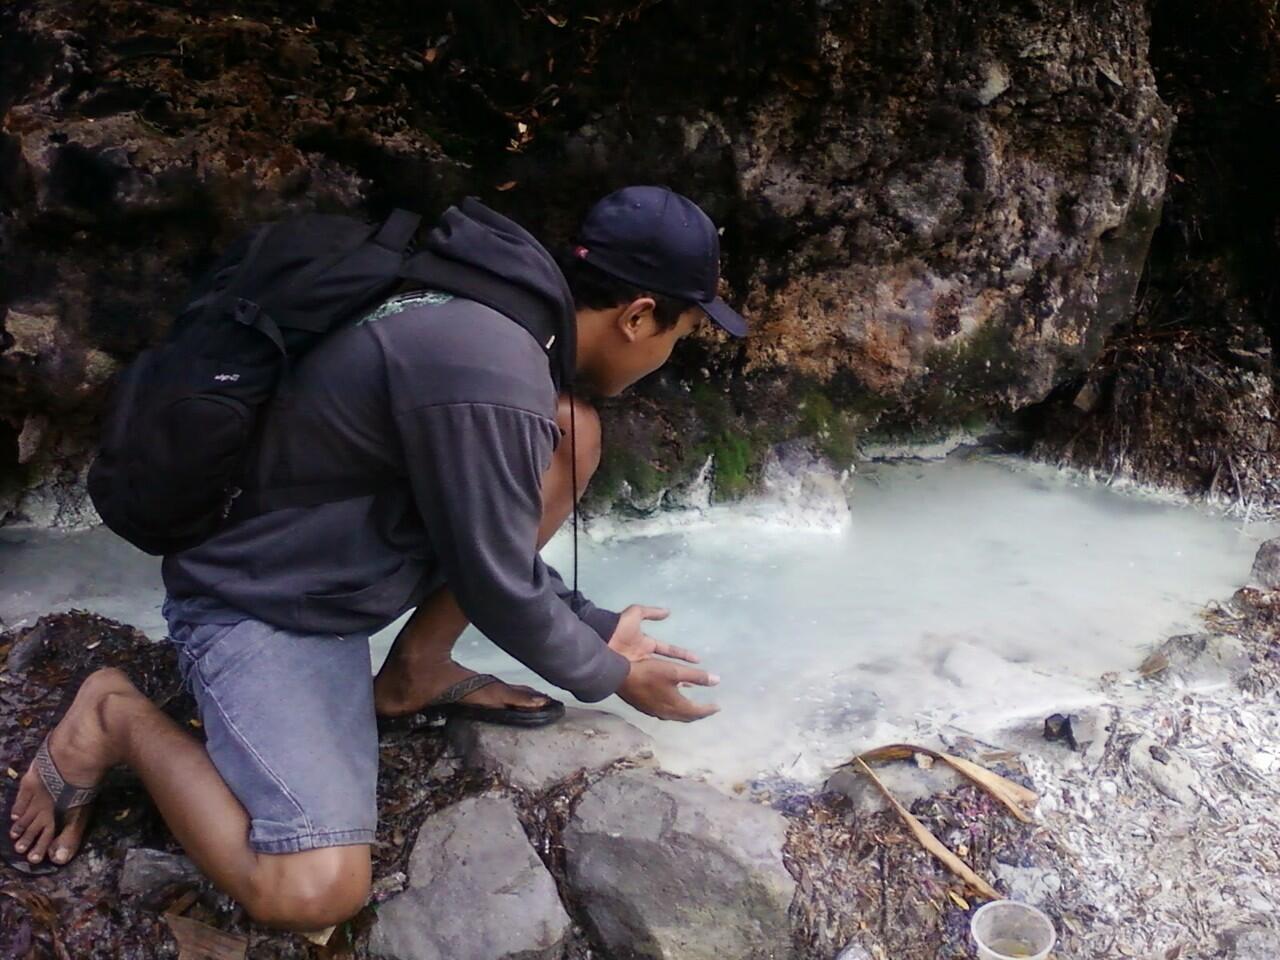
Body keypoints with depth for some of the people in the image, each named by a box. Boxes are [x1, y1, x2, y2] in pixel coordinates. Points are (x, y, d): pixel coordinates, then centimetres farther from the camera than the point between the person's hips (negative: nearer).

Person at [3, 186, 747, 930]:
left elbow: (494, 543, 12)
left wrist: (597, 626, 16)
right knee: (313, 895, -20)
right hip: (261, 608, -9)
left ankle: (417, 671, 7)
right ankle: (118, 718, 3)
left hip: (343, 568, 9)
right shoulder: (484, 375, -31)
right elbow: (498, 592, -20)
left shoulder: (492, 318, 0)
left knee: (572, 436, -2)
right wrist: (611, 675, -3)